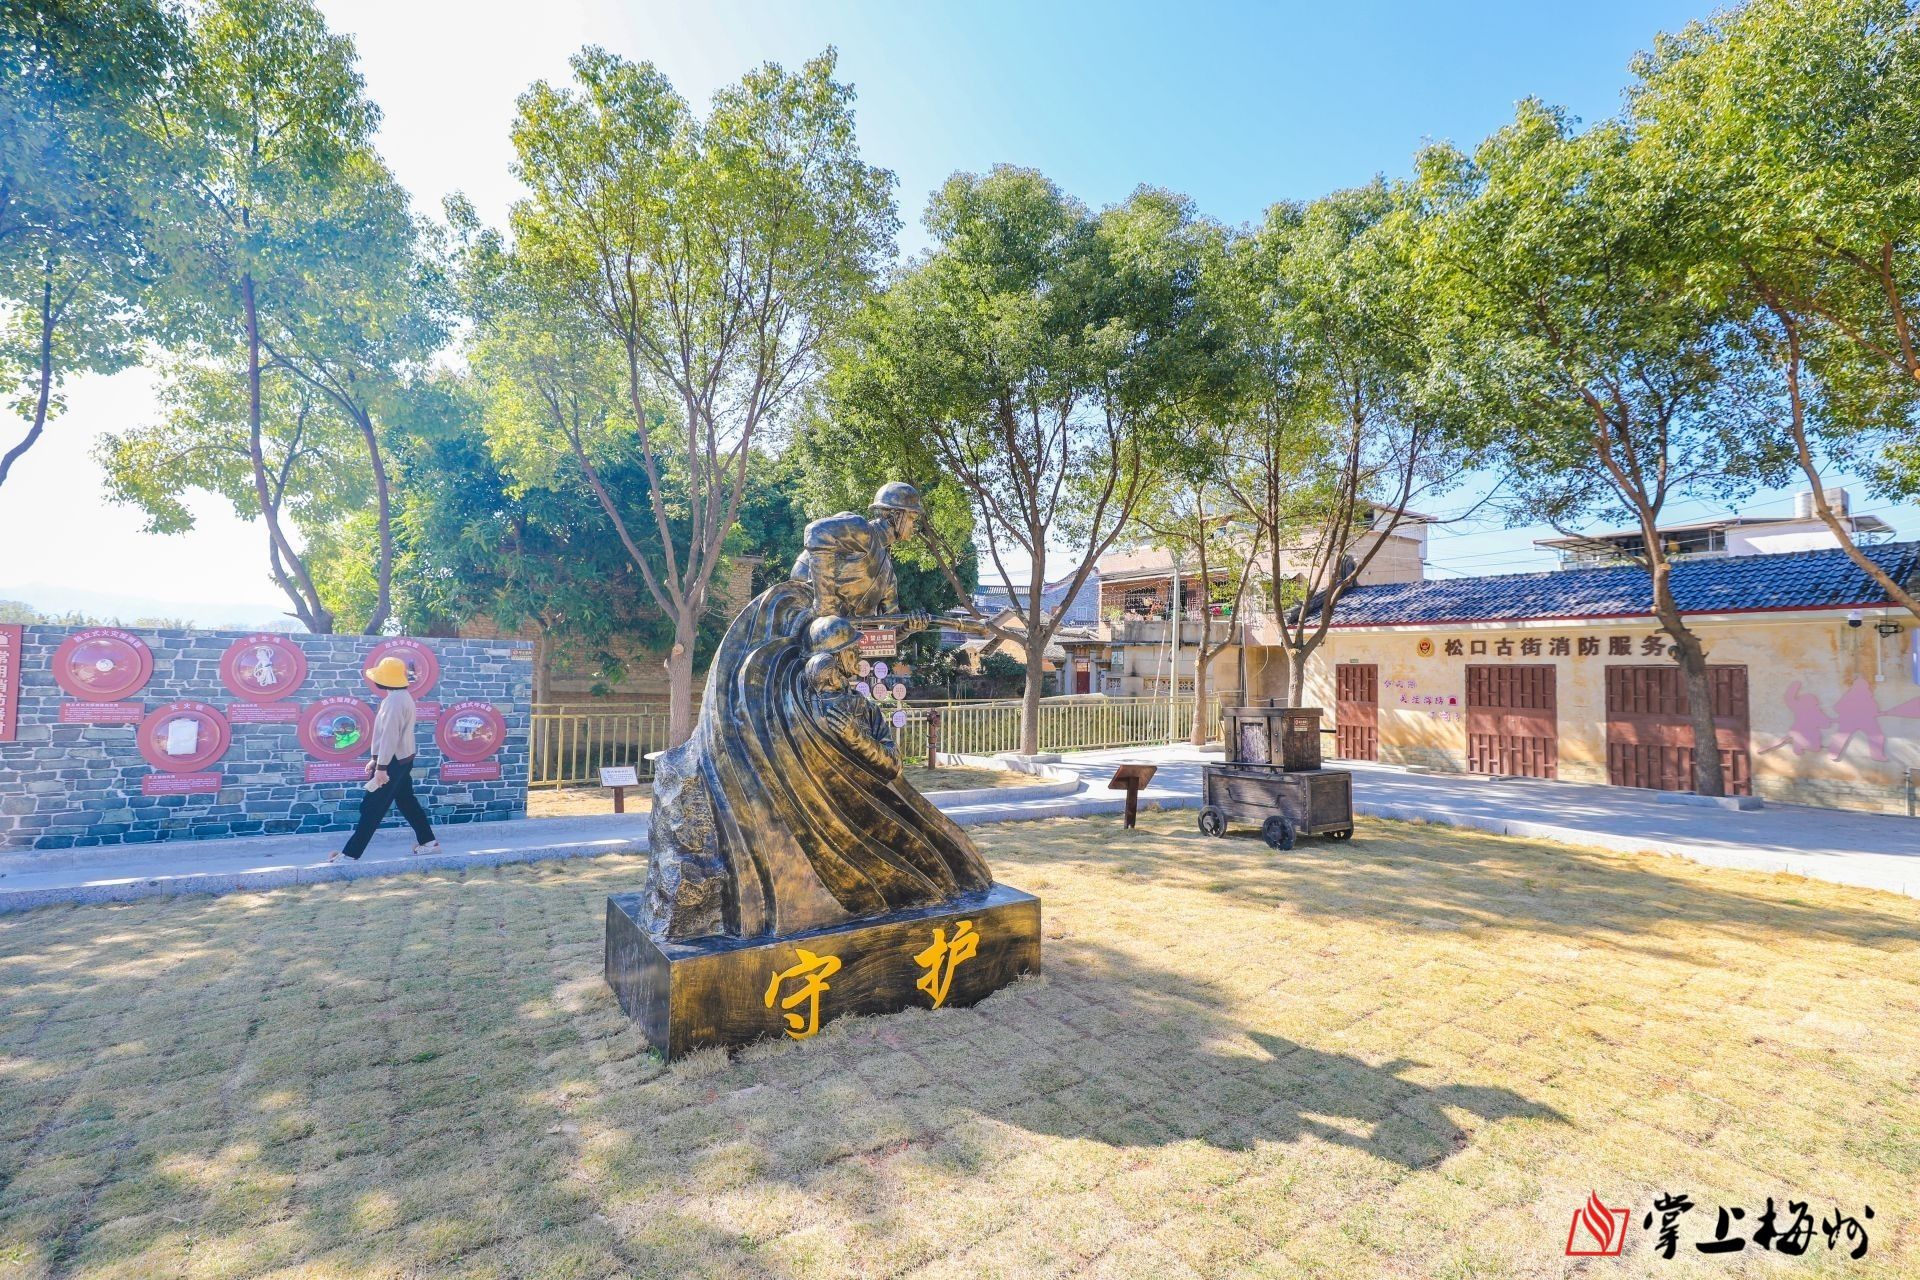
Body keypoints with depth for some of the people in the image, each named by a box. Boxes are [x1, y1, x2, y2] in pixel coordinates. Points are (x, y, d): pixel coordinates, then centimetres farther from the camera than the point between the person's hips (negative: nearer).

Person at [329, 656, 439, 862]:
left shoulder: (394, 701, -20)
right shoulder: (401, 697, 13)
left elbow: (390, 736, -24)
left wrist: (382, 766, -23)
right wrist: (376, 759, 21)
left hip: (393, 761, -10)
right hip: (402, 759, 10)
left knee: (372, 808, -2)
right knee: (407, 802, 15)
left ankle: (351, 853, 5)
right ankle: (428, 842, 19)